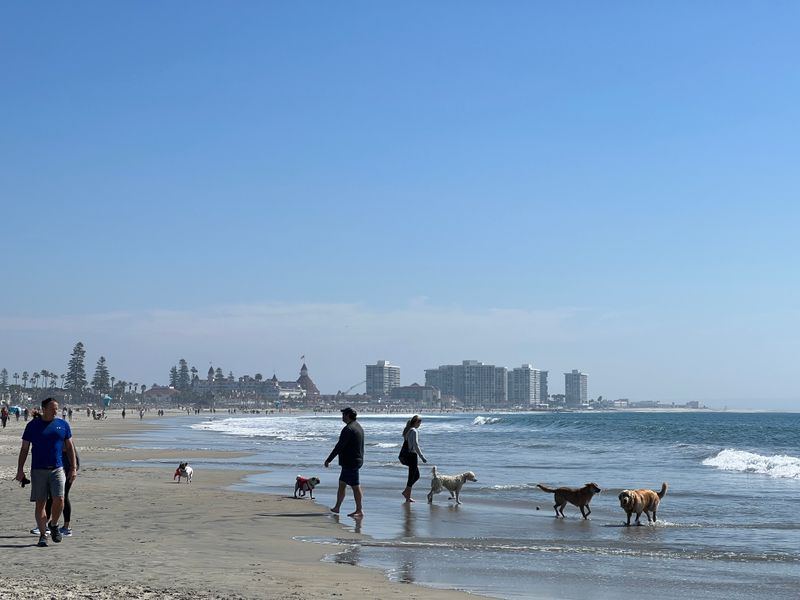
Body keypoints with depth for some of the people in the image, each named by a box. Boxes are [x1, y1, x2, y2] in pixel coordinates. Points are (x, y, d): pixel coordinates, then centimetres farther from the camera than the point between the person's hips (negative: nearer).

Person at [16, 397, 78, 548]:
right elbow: (24, 449, 7)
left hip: (57, 469, 1)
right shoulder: (33, 425, 4)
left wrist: (73, 468, 4)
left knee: (59, 500, -12)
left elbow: (70, 447, 12)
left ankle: (53, 525, 14)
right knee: (40, 503, 1)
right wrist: (20, 470, 0)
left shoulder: (63, 425, 7)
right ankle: (42, 534, 11)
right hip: (38, 470, -1)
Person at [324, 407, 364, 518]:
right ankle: (337, 508, 24)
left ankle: (360, 510, -3)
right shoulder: (358, 427, 14)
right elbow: (360, 446, 20)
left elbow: (339, 446, -21)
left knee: (355, 486, -6)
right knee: (342, 484, 16)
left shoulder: (348, 429, -19)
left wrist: (328, 459, -16)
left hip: (350, 462, -10)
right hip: (357, 460, 10)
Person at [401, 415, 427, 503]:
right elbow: (415, 446, -20)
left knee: (417, 476, 18)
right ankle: (408, 498, 4)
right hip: (412, 455, -10)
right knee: (412, 476, -2)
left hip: (408, 455, 10)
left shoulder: (407, 430, 13)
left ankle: (406, 492, 17)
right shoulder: (413, 431, -16)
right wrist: (422, 457, -17)